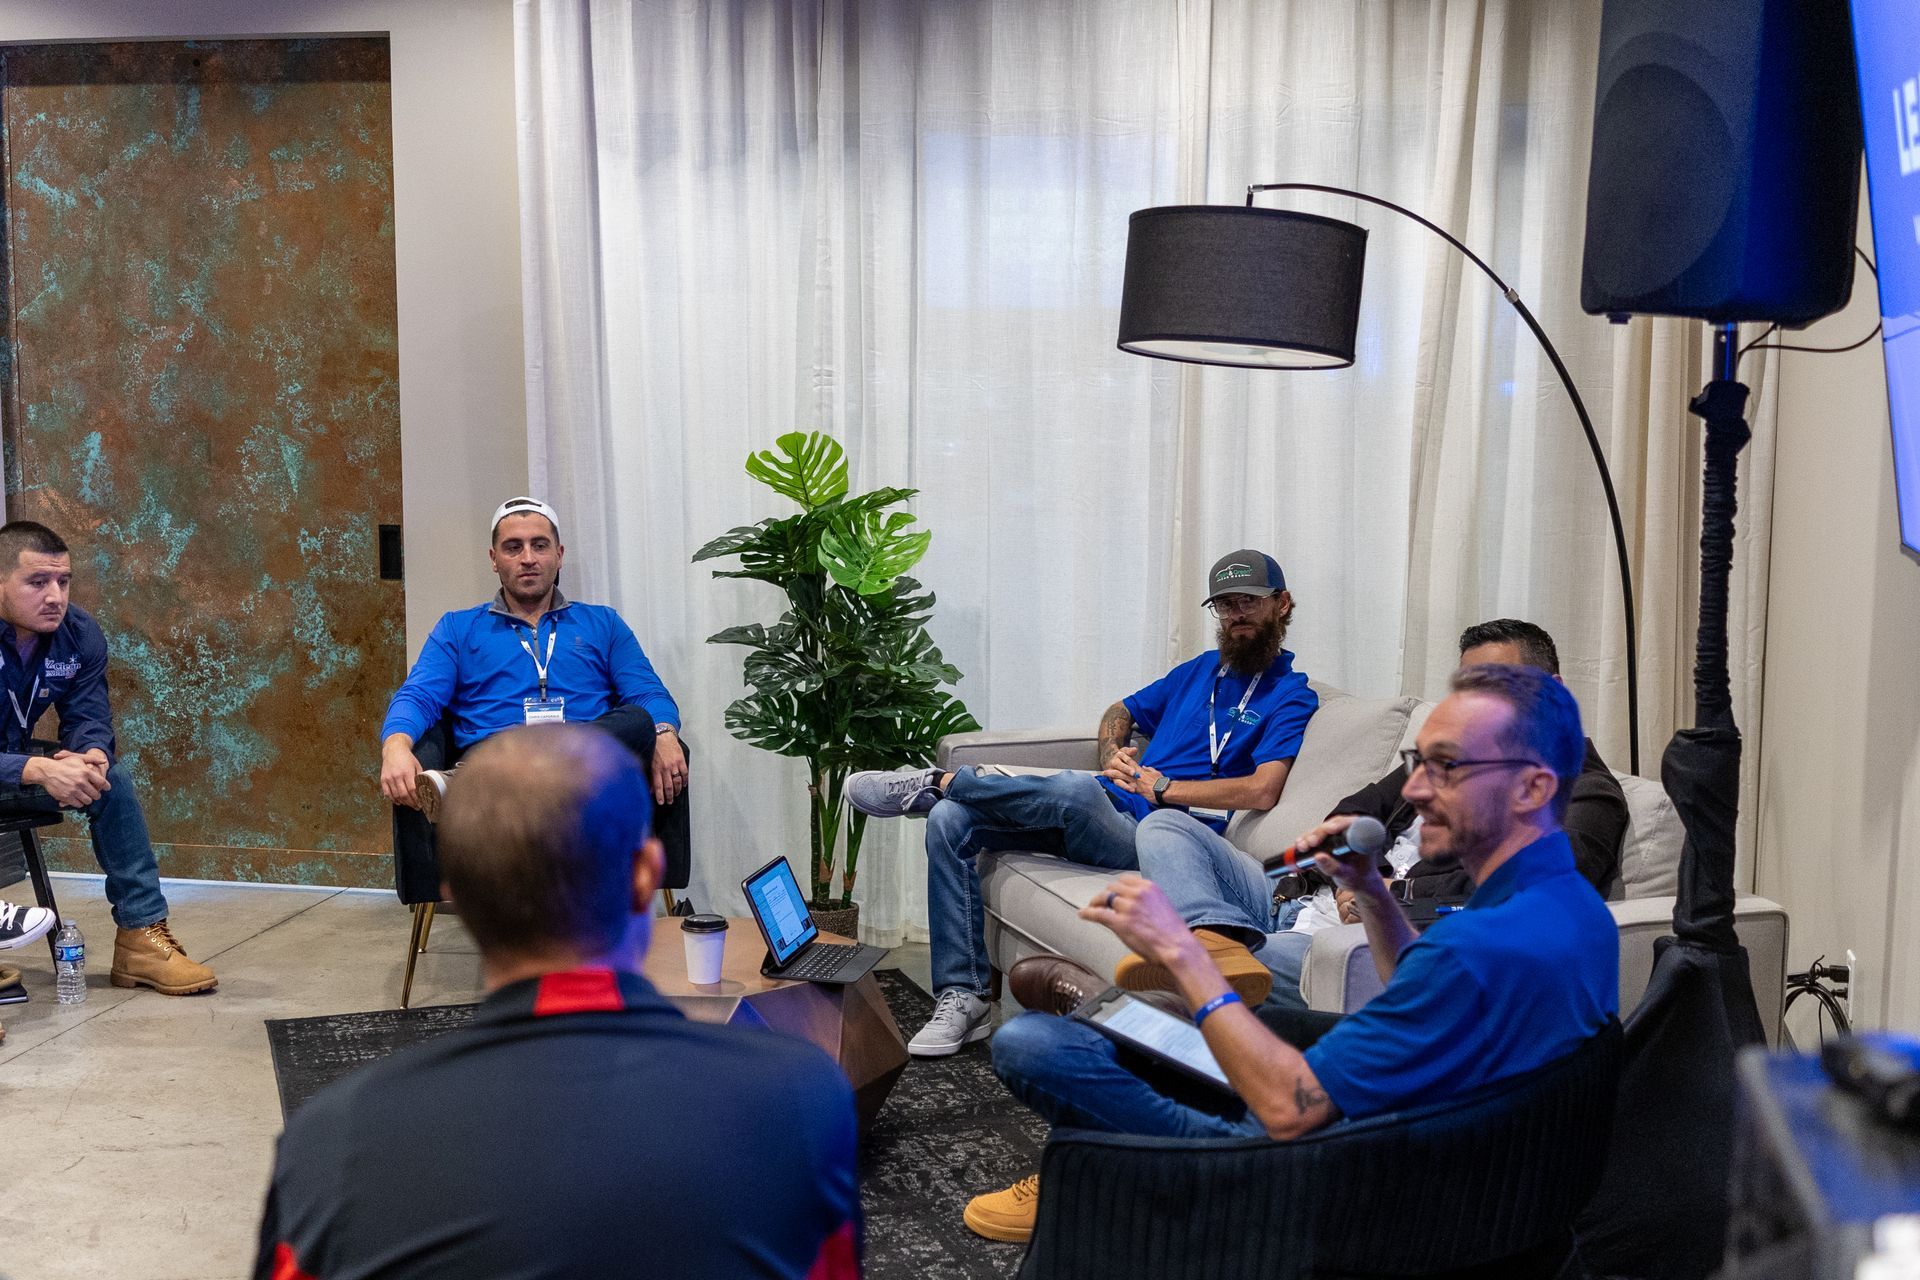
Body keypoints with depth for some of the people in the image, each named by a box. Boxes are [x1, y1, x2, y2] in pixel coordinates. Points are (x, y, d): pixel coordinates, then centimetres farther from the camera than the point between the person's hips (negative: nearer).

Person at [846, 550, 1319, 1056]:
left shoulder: (1290, 695, 3)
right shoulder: (1201, 669, 25)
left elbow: (1262, 791, -12)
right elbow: (1121, 712, 34)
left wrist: (1162, 787, -7)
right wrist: (1112, 757, 10)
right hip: (1110, 806, 7)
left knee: (1076, 790, -41)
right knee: (950, 820, -12)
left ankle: (936, 783, -16)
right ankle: (963, 998, -14)